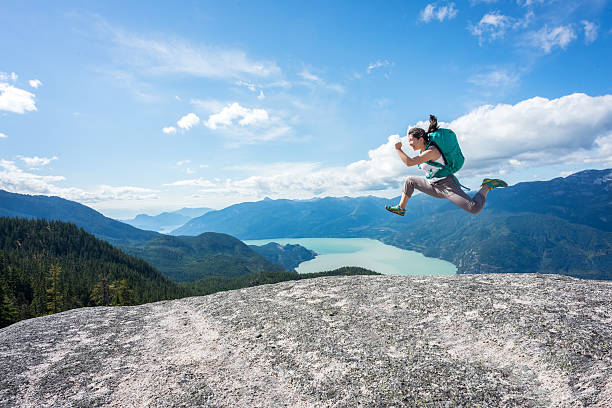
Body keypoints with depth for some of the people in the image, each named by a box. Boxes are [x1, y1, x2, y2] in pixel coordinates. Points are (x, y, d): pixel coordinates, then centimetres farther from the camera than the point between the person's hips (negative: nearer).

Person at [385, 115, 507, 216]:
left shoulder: (431, 151, -22)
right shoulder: (424, 150, 6)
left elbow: (409, 162, -31)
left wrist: (398, 149, -21)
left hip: (448, 186, -9)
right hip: (435, 187, 9)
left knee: (475, 208, -25)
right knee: (410, 181, 15)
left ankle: (487, 186, 0)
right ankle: (401, 208, 15)